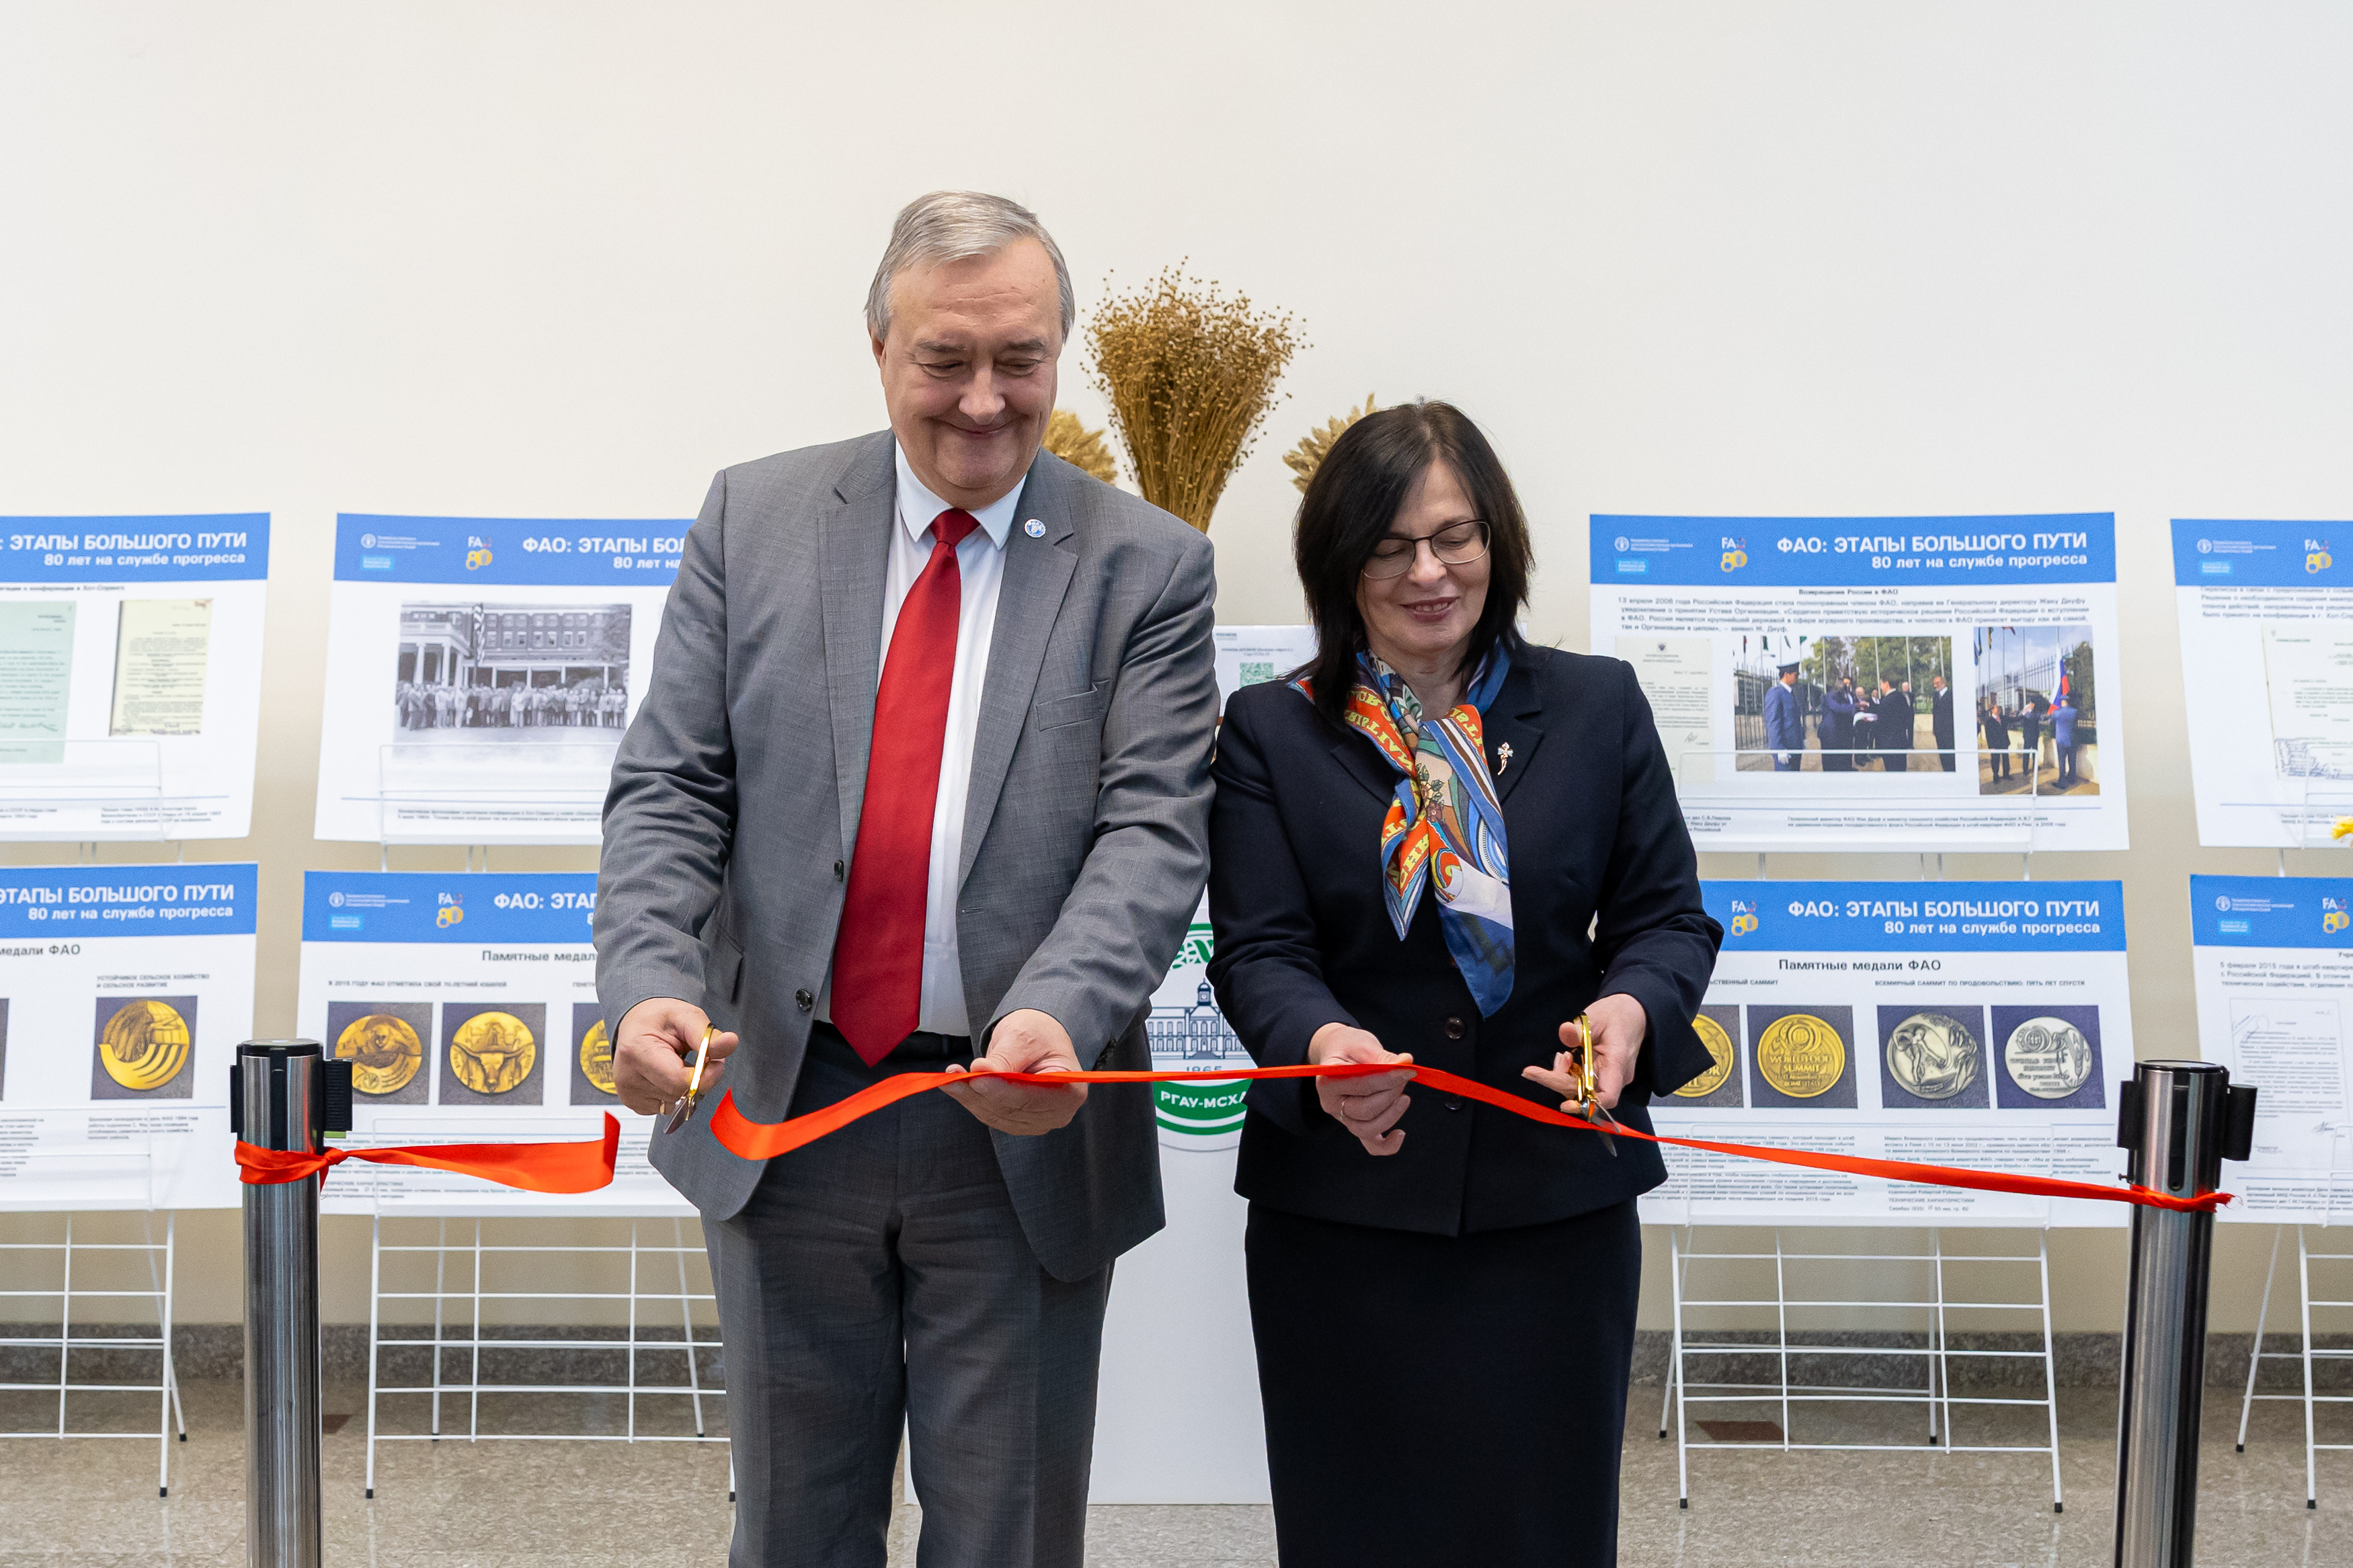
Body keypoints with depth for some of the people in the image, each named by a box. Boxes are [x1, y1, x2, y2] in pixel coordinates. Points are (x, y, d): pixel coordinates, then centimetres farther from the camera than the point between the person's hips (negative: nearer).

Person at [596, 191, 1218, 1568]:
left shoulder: (1148, 567, -2)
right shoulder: (755, 517, 3)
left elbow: (1156, 831, -11)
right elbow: (669, 788, 0)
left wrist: (1057, 1014, -29)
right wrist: (650, 979, -19)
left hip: (1020, 1129, -1)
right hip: (781, 1109, 2)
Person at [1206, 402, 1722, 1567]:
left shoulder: (1598, 707, 5)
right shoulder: (1270, 731, 2)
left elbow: (1668, 914, 5)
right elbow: (1256, 948, -6)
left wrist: (1632, 1007, -18)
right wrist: (1321, 1042, -28)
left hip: (1556, 1196, 1)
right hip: (1340, 1203, -1)